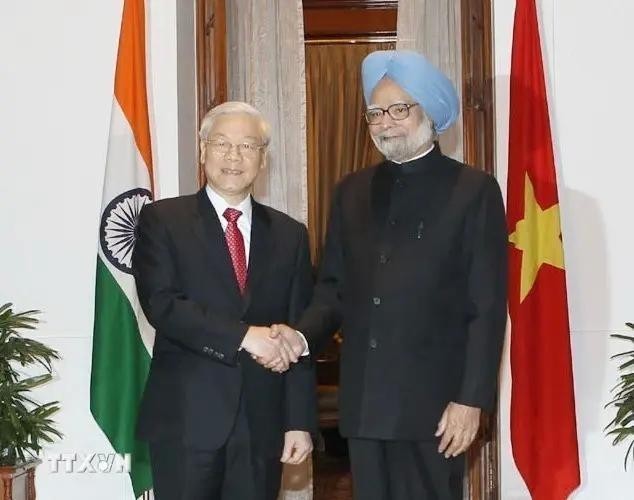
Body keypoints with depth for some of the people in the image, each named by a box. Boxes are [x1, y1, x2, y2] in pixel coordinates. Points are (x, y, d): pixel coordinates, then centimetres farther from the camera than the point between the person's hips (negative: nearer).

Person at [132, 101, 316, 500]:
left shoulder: (289, 234, 10)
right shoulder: (163, 220, 1)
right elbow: (161, 305, -13)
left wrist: (301, 421, 1)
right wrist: (244, 336, -21)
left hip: (262, 421, 3)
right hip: (185, 418, -3)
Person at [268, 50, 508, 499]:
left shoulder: (474, 190, -2)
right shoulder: (352, 192, 13)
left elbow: (488, 307, -6)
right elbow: (334, 287, 12)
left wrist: (472, 398, -11)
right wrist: (303, 335, -8)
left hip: (433, 401, -4)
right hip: (363, 400, 4)